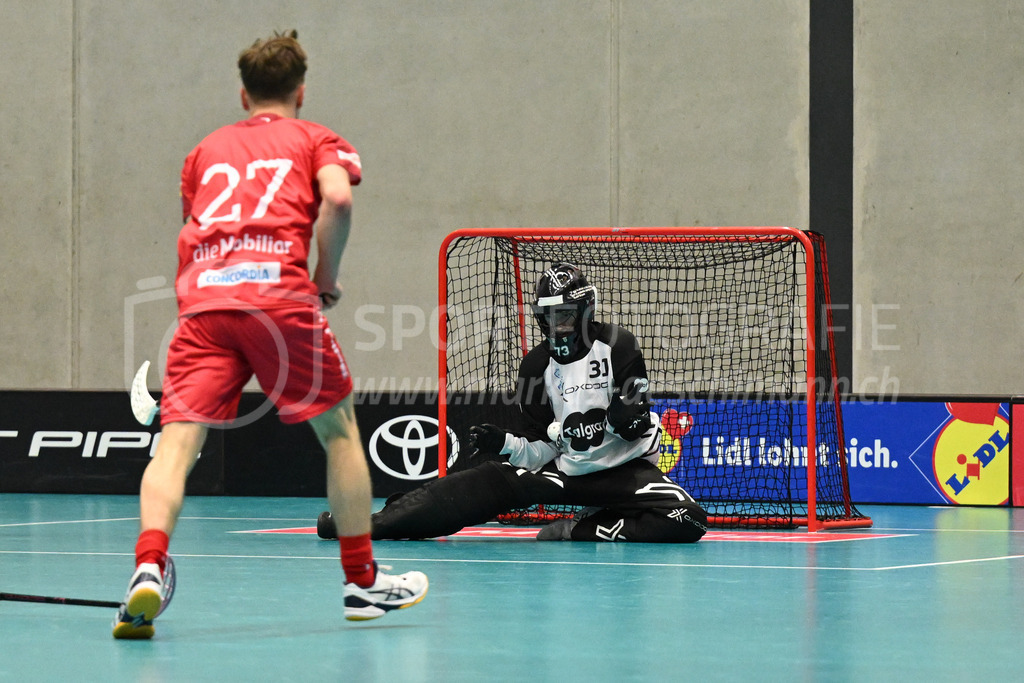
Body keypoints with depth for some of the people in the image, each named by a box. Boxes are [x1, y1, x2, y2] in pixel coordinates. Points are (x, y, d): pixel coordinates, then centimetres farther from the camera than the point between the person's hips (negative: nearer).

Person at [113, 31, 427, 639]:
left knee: (178, 439, -5)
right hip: (278, 289, -2)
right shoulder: (314, 139, 18)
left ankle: (149, 568, -30)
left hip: (202, 299, 2)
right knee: (339, 427, 15)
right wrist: (328, 276, 7)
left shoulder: (206, 150, 29)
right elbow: (336, 197, -3)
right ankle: (363, 582, 19)